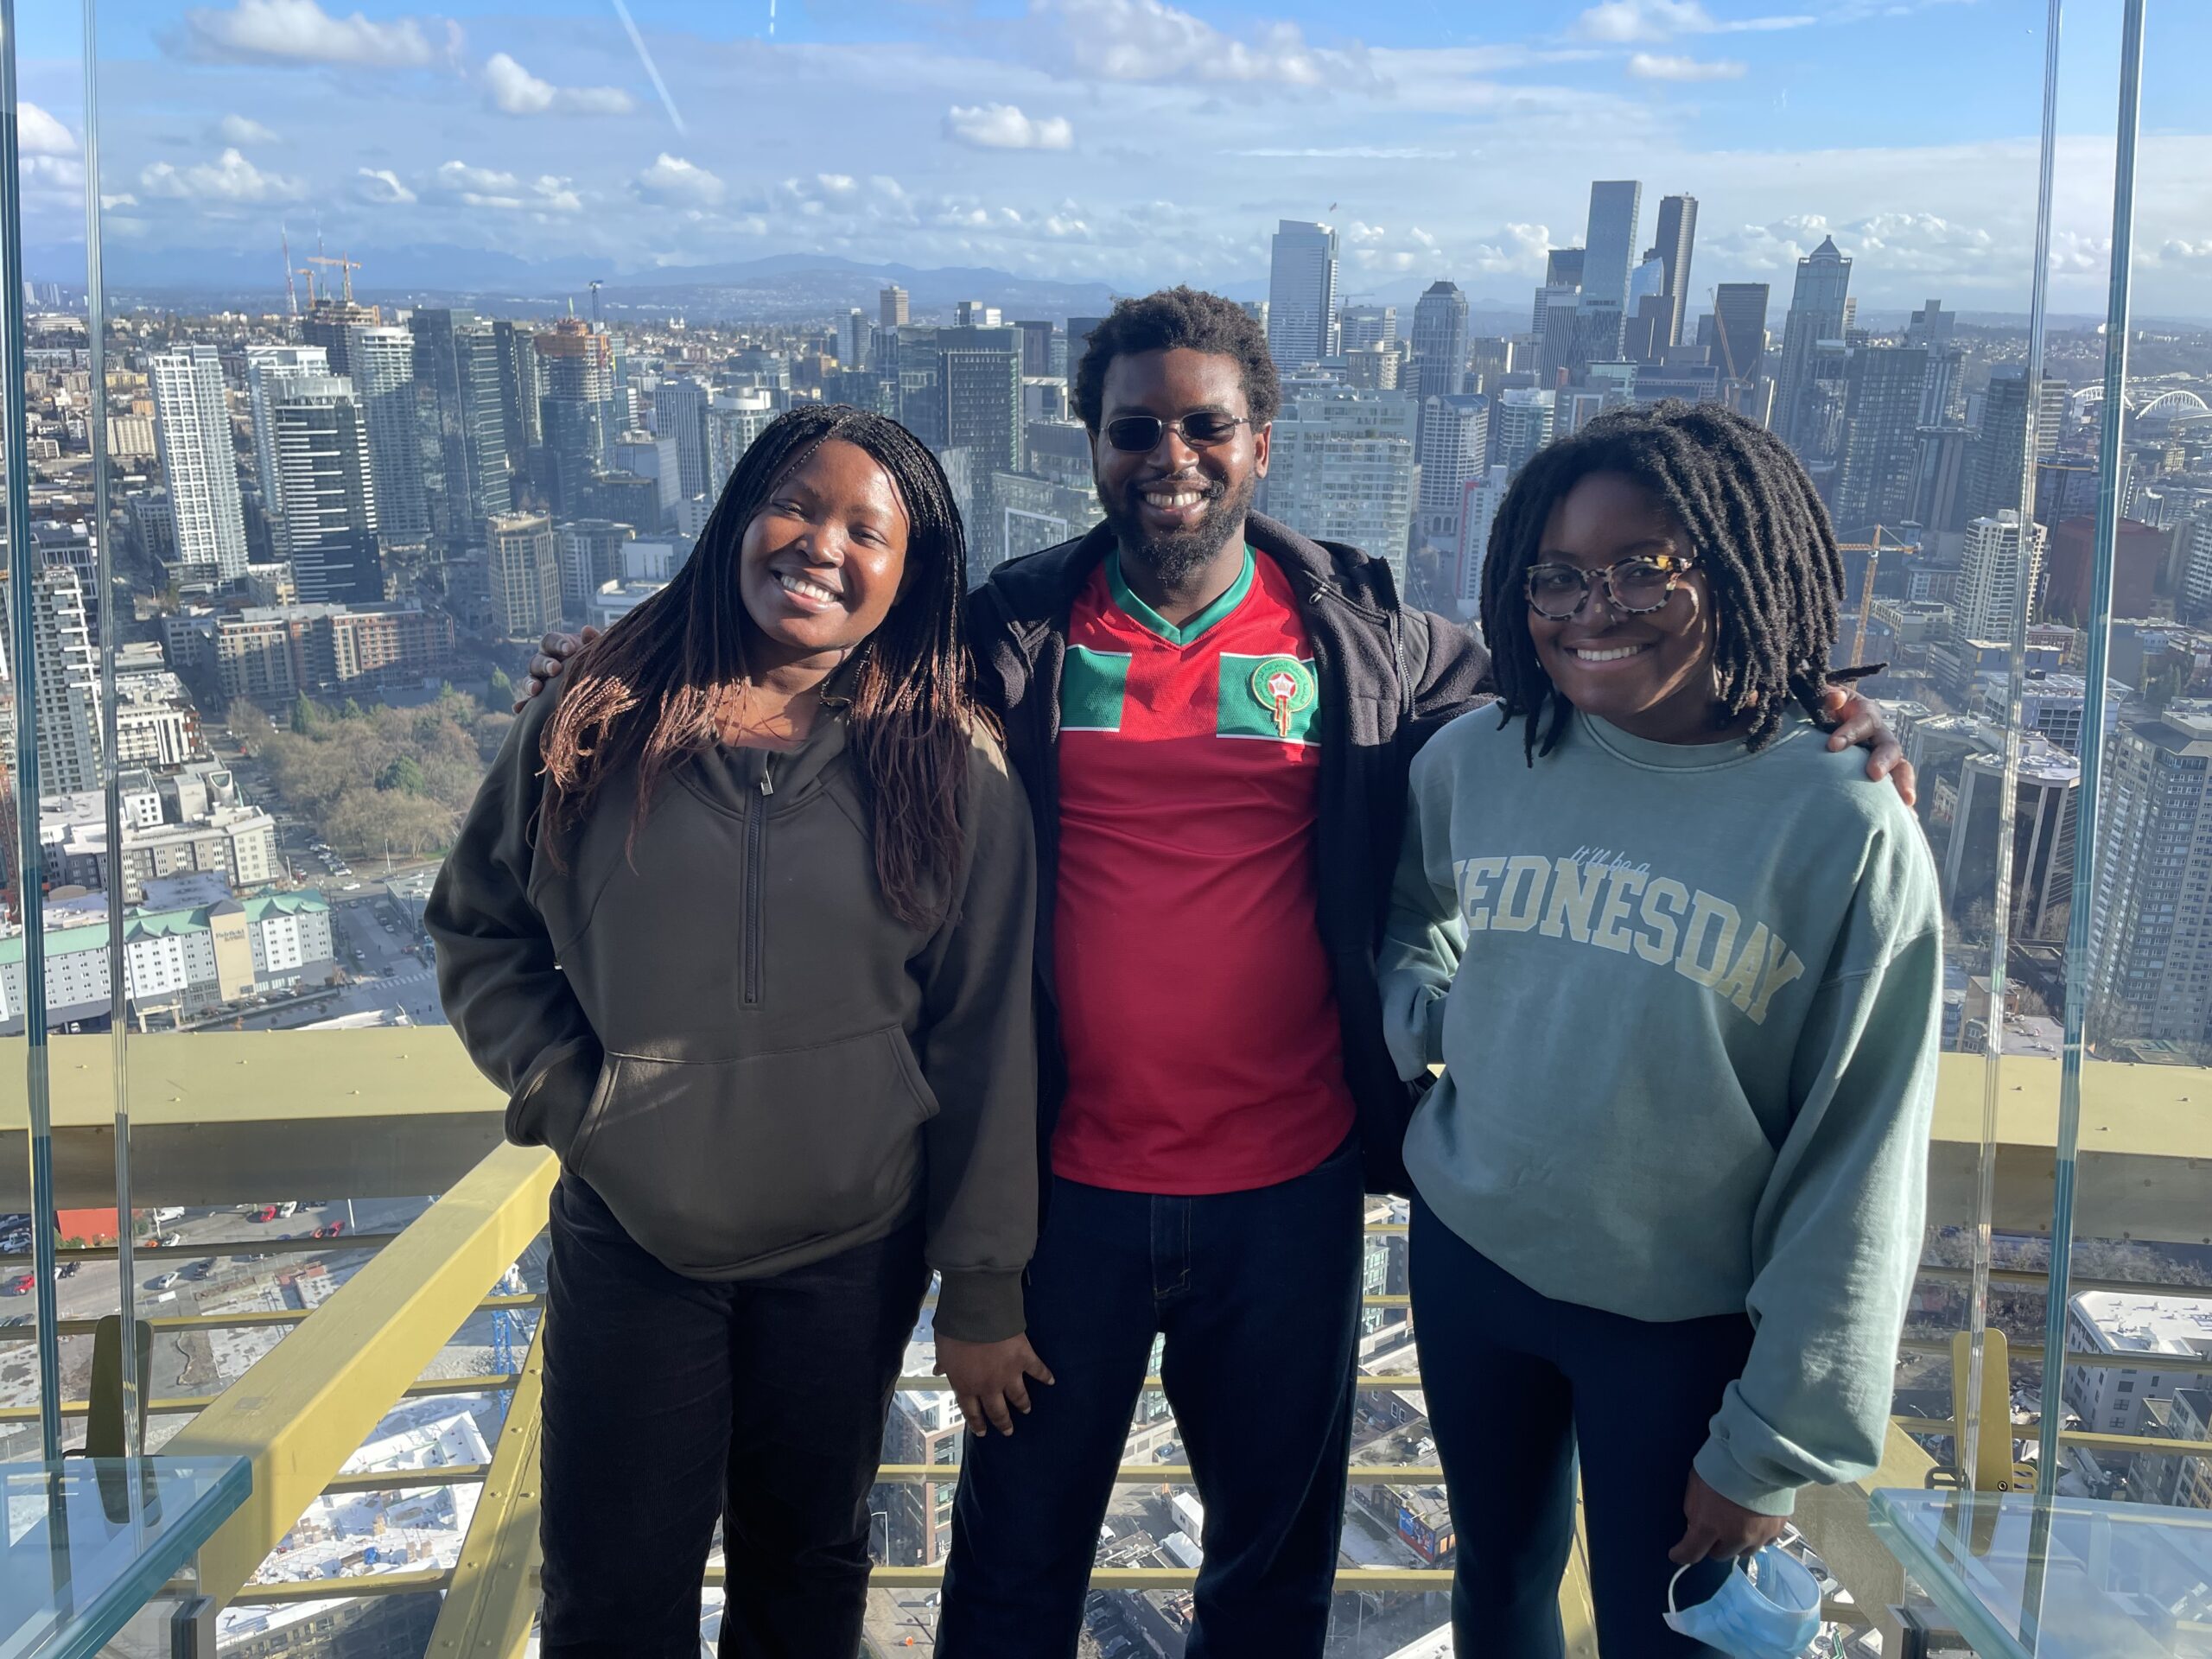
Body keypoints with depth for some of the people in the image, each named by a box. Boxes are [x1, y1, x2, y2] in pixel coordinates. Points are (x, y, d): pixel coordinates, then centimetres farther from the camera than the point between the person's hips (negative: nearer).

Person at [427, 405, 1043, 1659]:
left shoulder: (952, 767, -6)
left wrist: (983, 1289, -4)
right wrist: (563, 1086, -7)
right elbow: (477, 924, 7)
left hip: (854, 1257, 0)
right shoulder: (600, 722, -4)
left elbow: (985, 1038, -5)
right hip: (627, 1243, 1)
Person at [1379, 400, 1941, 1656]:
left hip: (1685, 1319, -3)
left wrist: (1775, 1443, -10)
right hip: (1470, 1264, 4)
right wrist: (1417, 1008, -5)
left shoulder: (1846, 828, -17)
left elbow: (1859, 1171, -13)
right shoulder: (1472, 760, -6)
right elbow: (1411, 918, 17)